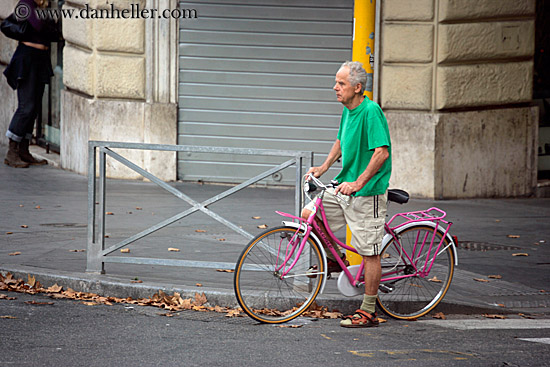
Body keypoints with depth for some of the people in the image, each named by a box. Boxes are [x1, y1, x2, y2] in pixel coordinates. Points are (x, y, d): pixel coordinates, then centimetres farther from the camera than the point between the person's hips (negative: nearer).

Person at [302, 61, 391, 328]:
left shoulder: (370, 111, -19)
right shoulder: (348, 110, 9)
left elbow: (382, 152, -25)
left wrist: (358, 183, -28)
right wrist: (323, 168, 15)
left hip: (368, 193, -9)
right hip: (345, 187, 9)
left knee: (369, 253, -2)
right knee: (309, 214, 0)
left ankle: (368, 312, 5)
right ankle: (335, 258, 21)